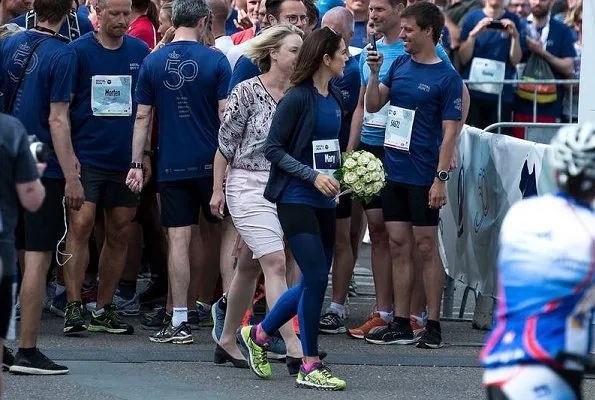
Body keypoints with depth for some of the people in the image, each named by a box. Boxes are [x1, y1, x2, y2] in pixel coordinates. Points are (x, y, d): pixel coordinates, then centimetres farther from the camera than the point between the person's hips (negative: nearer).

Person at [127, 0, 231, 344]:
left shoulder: (152, 63, 1)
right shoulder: (216, 61, -5)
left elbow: (143, 118, 3)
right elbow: (226, 115, -7)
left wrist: (137, 164, 7)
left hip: (172, 166, 1)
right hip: (211, 162, -1)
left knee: (179, 239, 1)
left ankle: (180, 322, 0)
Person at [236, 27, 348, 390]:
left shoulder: (336, 99, 11)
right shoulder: (298, 98, -13)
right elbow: (273, 148, -13)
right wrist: (313, 176, -20)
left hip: (323, 202, 8)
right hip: (296, 200, -8)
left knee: (315, 282, 10)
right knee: (316, 278, -10)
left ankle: (258, 335, 28)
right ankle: (310, 367, 0)